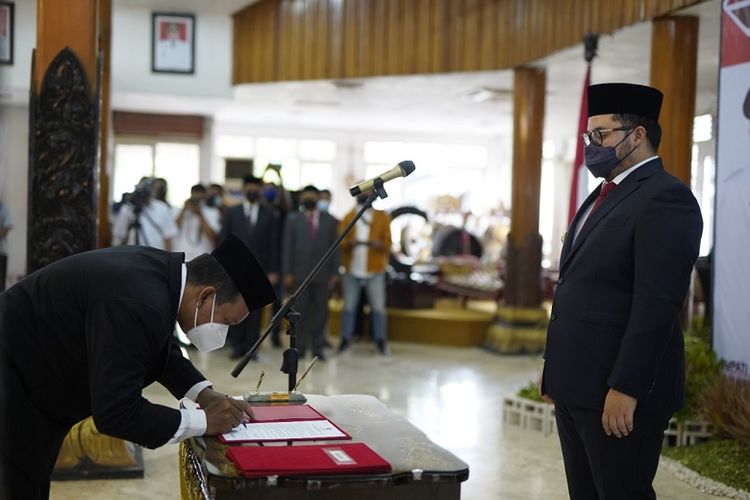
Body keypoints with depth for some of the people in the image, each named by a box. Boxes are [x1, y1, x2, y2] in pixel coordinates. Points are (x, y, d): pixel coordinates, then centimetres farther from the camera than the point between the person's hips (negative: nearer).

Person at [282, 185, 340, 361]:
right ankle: (299, 347, 8)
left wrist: (334, 273, 2)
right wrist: (287, 273, -4)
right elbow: (287, 247, 3)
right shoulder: (292, 219, 7)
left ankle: (318, 347, 11)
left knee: (320, 311, 4)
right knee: (300, 312, 1)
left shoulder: (329, 220, 10)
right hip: (300, 273, -1)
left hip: (323, 274, 1)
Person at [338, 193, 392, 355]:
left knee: (378, 307, 0)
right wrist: (349, 243, -22)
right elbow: (340, 242, 1)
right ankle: (345, 338, 13)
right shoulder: (348, 217, 7)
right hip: (352, 269, 1)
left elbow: (387, 243, 1)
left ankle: (380, 340, 10)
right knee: (349, 306, 5)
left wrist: (378, 244, -21)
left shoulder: (382, 217, 5)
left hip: (374, 270, -1)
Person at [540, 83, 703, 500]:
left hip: (618, 390, -9)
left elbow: (657, 304, -21)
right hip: (576, 386, 9)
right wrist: (556, 370, 17)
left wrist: (625, 389, -23)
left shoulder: (665, 197, -13)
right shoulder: (604, 195, 16)